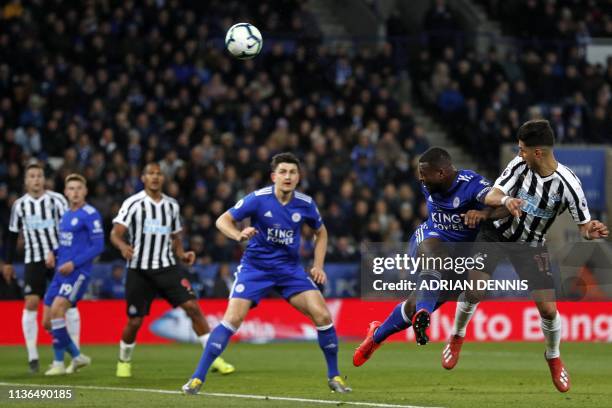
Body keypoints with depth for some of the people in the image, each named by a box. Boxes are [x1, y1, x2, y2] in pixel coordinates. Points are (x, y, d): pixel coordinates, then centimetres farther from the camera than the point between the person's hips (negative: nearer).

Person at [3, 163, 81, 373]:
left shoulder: (57, 200, -4)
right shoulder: (19, 205, 4)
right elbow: (12, 235, 13)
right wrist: (8, 263, 13)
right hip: (34, 261, 2)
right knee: (31, 304, -9)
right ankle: (32, 356, -5)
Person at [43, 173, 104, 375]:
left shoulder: (90, 214, -8)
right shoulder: (65, 215, 16)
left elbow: (98, 246, -13)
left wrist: (73, 263, -19)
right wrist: (52, 254, 6)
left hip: (78, 273, -9)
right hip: (60, 273, 9)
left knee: (56, 309, -25)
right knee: (48, 322, 7)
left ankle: (59, 362, -17)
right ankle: (77, 357, 23)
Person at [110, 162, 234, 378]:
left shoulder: (172, 205, 10)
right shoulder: (133, 204, -3)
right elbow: (115, 233, -10)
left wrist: (182, 254, 1)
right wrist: (123, 246, -32)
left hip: (167, 268, 3)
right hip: (139, 270, -3)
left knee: (192, 306, -12)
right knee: (134, 321, -1)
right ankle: (124, 362, 27)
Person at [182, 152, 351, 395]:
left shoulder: (305, 204, -5)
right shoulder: (259, 199, -15)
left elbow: (321, 232, 15)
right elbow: (222, 221, -11)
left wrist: (318, 266, 3)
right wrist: (239, 235, -32)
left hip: (289, 267, 3)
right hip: (255, 266, -3)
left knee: (322, 315, -10)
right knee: (233, 318, -18)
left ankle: (334, 376, 9)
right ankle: (198, 378, -11)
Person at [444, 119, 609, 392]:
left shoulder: (568, 184, -22)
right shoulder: (519, 165, -16)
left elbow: (584, 226, -15)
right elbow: (490, 196, -19)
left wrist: (591, 232, -39)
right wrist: (505, 200, -42)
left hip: (532, 246, -1)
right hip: (496, 234, 1)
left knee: (548, 309, -9)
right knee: (474, 291, -14)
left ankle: (553, 358, 22)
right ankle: (457, 337, 17)